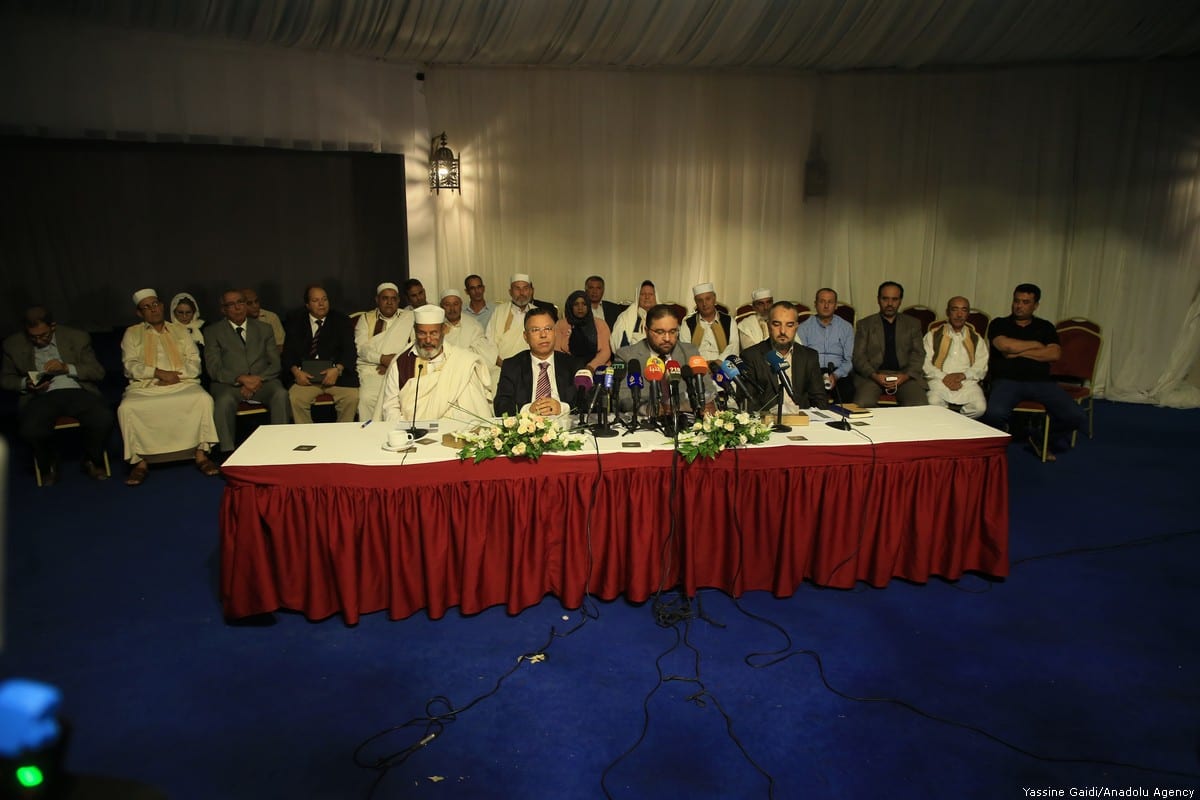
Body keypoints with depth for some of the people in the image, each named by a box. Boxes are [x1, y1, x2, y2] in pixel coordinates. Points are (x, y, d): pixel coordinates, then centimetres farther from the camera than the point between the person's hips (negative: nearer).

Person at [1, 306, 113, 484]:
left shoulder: (77, 338, 8)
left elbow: (98, 372, 6)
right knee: (30, 430, -33)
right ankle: (48, 465, 4)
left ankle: (91, 461, 2)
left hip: (77, 391, 0)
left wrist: (67, 368, -10)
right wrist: (26, 384, -2)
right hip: (41, 396, 1)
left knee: (104, 419, -31)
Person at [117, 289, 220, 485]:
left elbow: (194, 364, 10)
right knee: (126, 408, -31)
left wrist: (176, 375, -9)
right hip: (144, 387, 0)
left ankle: (201, 454, -25)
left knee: (204, 399, -31)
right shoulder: (132, 333, 17)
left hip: (182, 384, 0)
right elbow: (130, 366, 3)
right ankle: (139, 462, -20)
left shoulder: (179, 330, 20)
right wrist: (159, 372, -13)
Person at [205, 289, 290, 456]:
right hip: (229, 384, -1)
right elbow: (214, 368, -1)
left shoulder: (264, 329, 18)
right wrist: (241, 379, -18)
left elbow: (275, 363, 11)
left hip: (262, 381, 2)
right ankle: (228, 453, -31)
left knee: (281, 394, -31)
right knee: (223, 401, -36)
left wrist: (259, 379, -10)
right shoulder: (212, 332, 11)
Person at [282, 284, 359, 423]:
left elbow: (349, 350, 1)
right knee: (294, 398, -28)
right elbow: (288, 352, 8)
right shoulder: (295, 323, 15)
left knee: (352, 397, -28)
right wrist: (296, 371, -13)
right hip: (306, 376, 1)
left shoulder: (341, 321, 11)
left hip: (338, 374, -1)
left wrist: (337, 369, -18)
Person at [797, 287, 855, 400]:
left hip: (838, 374, 1)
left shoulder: (846, 327, 15)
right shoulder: (804, 327, 11)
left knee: (847, 390, -32)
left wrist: (835, 375, -12)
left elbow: (849, 360, 8)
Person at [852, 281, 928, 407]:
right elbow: (858, 356, 5)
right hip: (873, 374, -1)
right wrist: (874, 375, -13)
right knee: (862, 404, -31)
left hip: (905, 375, 1)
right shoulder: (865, 324, 13)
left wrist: (906, 376, -10)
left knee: (920, 406, -28)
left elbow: (918, 354, 10)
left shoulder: (913, 324, 18)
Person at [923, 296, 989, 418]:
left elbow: (981, 367, 9)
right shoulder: (933, 335, 15)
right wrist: (944, 377, -12)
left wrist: (963, 375, -10)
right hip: (939, 381, -2)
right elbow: (925, 364, 3)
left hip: (967, 382, 2)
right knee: (933, 405, -34)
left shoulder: (976, 339, 22)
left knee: (980, 407, -28)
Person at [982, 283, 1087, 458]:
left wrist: (1019, 352, -5)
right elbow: (1004, 345, -11)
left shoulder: (1045, 327, 18)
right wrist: (1035, 345, 3)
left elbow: (1055, 354, 1)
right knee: (994, 413, -36)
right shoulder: (999, 324, 11)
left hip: (1041, 381, 3)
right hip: (1007, 380, -3)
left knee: (1077, 417, -17)